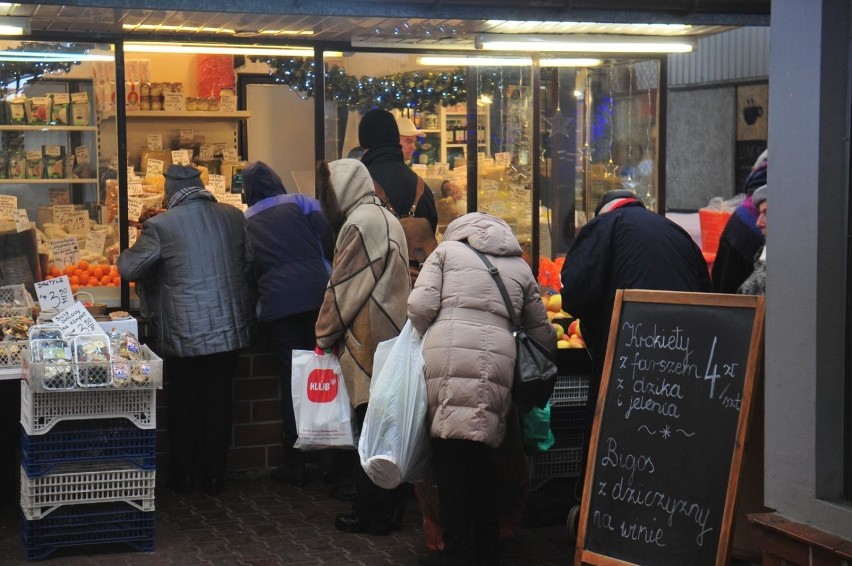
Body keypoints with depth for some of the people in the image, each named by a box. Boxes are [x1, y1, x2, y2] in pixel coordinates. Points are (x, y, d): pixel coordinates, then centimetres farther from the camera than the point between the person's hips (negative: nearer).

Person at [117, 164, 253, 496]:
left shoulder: (161, 226, -13)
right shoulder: (233, 217, -1)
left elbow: (129, 270, -4)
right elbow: (249, 263, 7)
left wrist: (122, 256, 18)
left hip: (184, 335, -3)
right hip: (229, 330, 3)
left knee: (183, 404, 13)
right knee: (219, 402, 12)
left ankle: (182, 477, 21)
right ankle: (214, 476, 19)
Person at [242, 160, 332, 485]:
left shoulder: (245, 223, 14)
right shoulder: (301, 203, 9)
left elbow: (248, 271, 15)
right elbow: (328, 240, -2)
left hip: (277, 304, 0)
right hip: (318, 296, 0)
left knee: (291, 379, 6)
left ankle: (295, 464, 8)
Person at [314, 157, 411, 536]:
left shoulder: (359, 224, -14)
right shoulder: (386, 218, 15)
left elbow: (342, 289, -11)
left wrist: (324, 335, 1)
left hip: (367, 343, -9)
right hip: (393, 337, 9)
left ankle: (371, 515, 3)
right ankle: (391, 508, 17)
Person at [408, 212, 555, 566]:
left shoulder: (447, 249, 17)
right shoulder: (519, 266, 25)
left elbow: (421, 306, 4)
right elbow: (541, 332, 26)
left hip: (449, 358, -3)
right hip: (498, 361, 3)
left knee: (451, 453, 0)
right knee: (483, 455, 11)